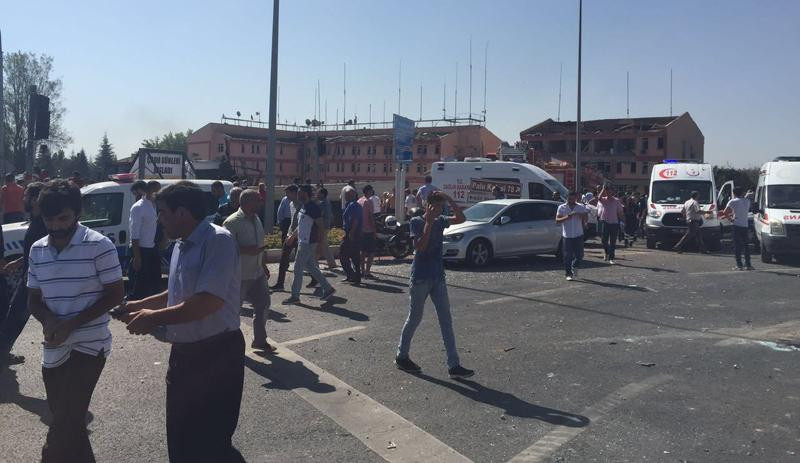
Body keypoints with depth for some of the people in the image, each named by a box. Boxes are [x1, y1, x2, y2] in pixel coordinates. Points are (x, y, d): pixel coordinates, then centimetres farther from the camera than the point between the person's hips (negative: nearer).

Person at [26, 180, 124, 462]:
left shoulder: (99, 245, -11)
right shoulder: (37, 250, 7)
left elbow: (115, 295, -9)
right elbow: (34, 299, 12)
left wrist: (71, 323, -17)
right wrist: (48, 319, -10)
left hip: (88, 346, -6)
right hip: (53, 349, 6)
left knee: (65, 425, -8)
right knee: (68, 422, 17)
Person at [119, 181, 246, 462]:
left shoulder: (218, 241, -19)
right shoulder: (182, 244, 10)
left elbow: (209, 301, -28)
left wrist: (155, 318, -19)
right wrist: (141, 304, 16)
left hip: (215, 355, -9)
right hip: (183, 353, 9)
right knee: (180, 439, 20)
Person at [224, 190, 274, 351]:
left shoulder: (256, 219, 10)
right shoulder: (232, 222, -17)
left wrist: (263, 265, 21)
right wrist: (246, 250, -29)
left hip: (257, 273, 8)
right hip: (240, 275, -8)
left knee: (263, 305, 13)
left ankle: (260, 339, 29)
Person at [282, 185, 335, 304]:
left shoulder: (313, 208, -17)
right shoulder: (303, 206, 12)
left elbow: (321, 226, -18)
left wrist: (320, 244, -21)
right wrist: (292, 236, 24)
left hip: (308, 243, -9)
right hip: (303, 242, 9)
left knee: (298, 269, -2)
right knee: (311, 267, 14)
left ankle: (295, 296, 7)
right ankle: (328, 288, 21)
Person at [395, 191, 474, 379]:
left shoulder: (440, 221, 7)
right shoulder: (416, 222, -8)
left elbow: (461, 218, -5)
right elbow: (420, 246, -22)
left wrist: (449, 199, -10)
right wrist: (429, 222, -21)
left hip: (438, 277, 6)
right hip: (420, 277, -6)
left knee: (446, 321, 3)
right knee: (414, 318, 6)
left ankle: (454, 365, 5)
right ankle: (401, 356, 24)